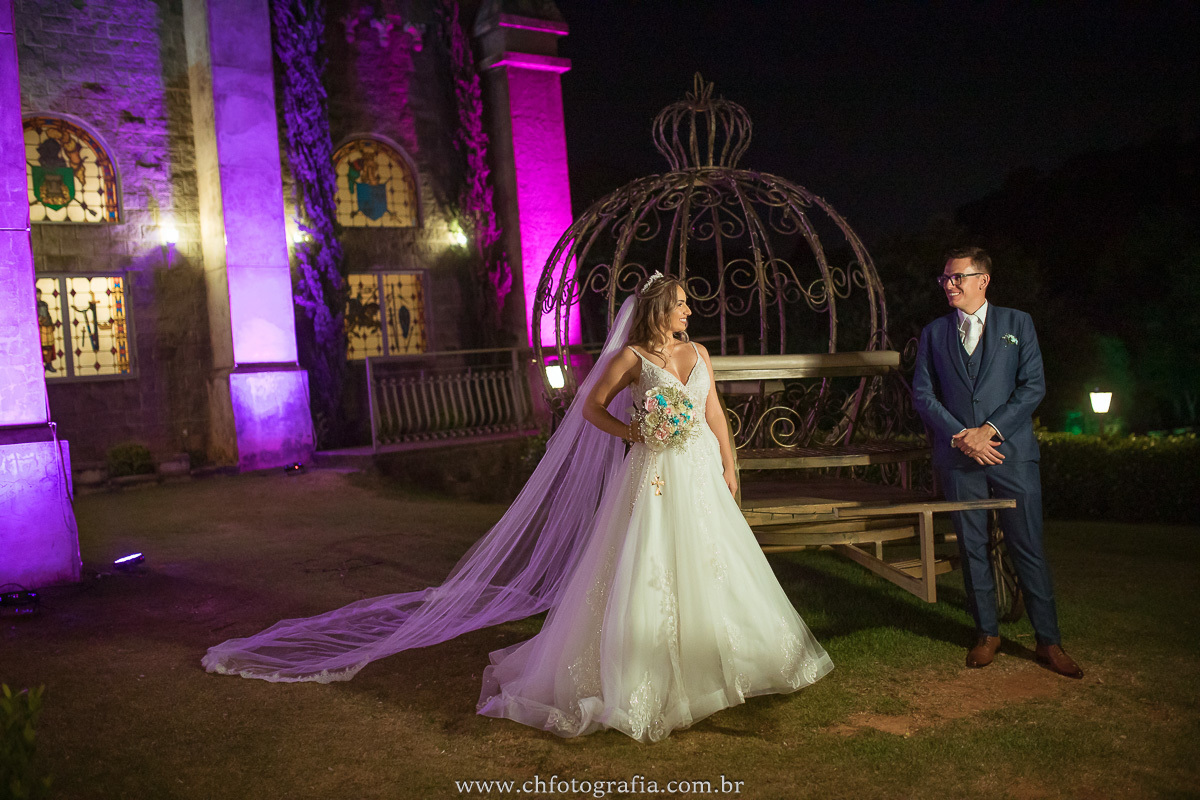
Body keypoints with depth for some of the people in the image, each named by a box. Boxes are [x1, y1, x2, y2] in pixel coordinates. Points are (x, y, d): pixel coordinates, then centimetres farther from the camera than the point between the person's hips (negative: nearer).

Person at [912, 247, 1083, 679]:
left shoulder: (1017, 323, 7)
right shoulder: (933, 333, 11)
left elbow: (1033, 386, -1)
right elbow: (922, 394, 4)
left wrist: (989, 429, -12)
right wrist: (962, 437, -9)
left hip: (1012, 452, -1)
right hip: (958, 456, 2)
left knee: (1028, 548, 0)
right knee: (972, 549, 7)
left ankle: (1048, 641, 11)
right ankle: (987, 634, 21)